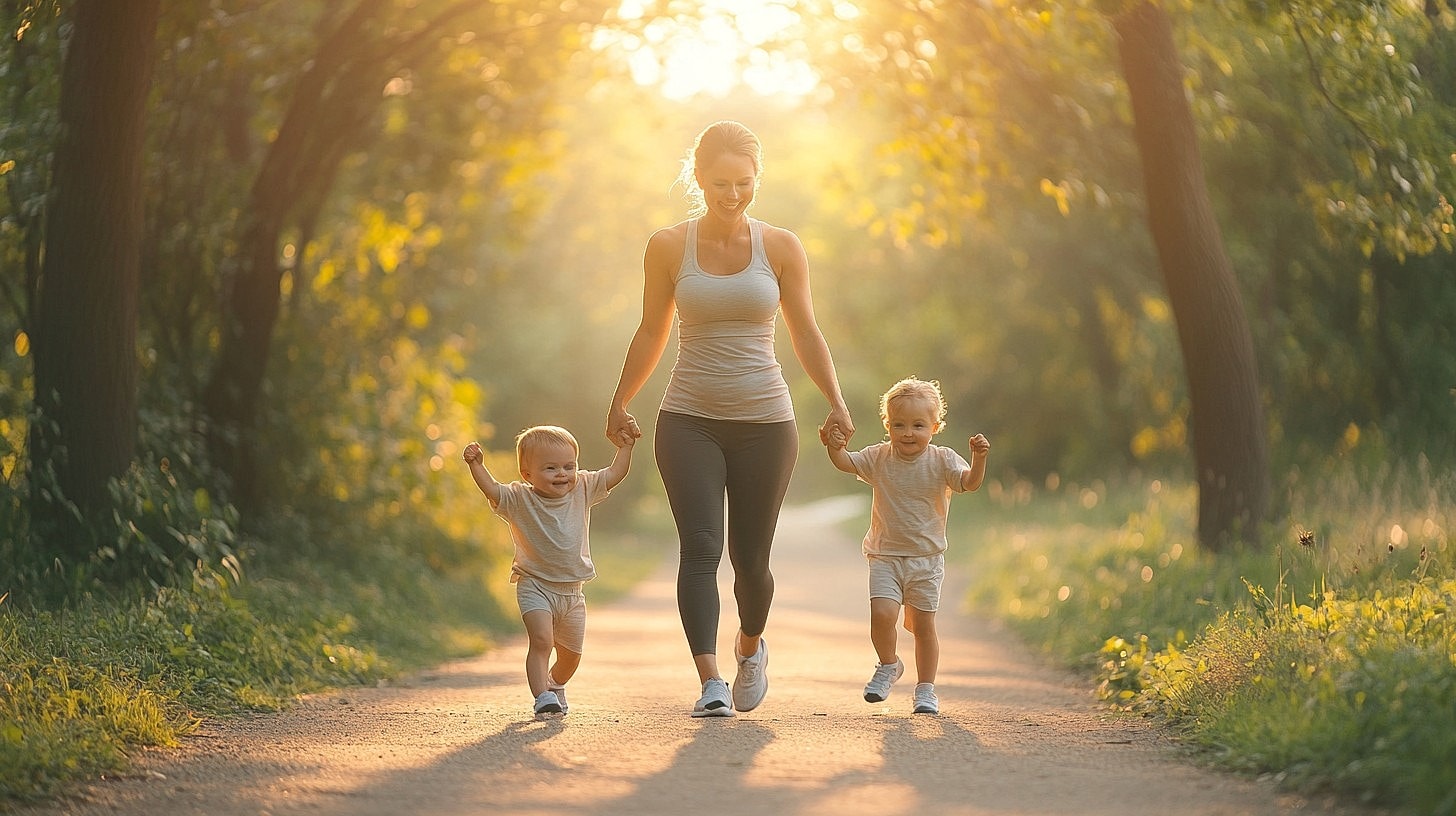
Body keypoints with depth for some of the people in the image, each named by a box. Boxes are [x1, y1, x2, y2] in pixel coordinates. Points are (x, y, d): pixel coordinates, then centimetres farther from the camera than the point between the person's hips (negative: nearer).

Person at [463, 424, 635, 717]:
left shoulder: (582, 489, 0)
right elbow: (492, 490, -26)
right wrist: (477, 465, -39)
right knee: (541, 641, -24)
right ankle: (542, 696, -19)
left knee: (571, 652, 14)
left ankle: (555, 685, 42)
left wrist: (625, 448, 0)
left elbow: (614, 475, 6)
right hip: (535, 586, -4)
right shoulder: (519, 499, -11)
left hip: (571, 591, 4)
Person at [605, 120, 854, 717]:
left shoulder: (781, 248, 1)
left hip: (765, 422, 1)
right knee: (700, 546, -15)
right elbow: (652, 332, 11)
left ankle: (751, 646, 37)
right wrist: (620, 402, 13)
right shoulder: (668, 247, 1)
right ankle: (710, 682, -22)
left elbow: (806, 335, 6)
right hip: (688, 421, 0)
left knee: (751, 557, 6)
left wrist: (836, 402, -5)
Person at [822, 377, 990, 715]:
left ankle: (926, 690, 18)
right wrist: (835, 446, -29)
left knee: (923, 625, 4)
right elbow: (846, 463, -8)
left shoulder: (942, 460, -6)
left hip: (926, 559, 0)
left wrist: (979, 458, -37)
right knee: (882, 613, -17)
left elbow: (970, 482, -18)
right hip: (885, 556, 0)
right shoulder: (879, 458, 0)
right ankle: (888, 666, 11)